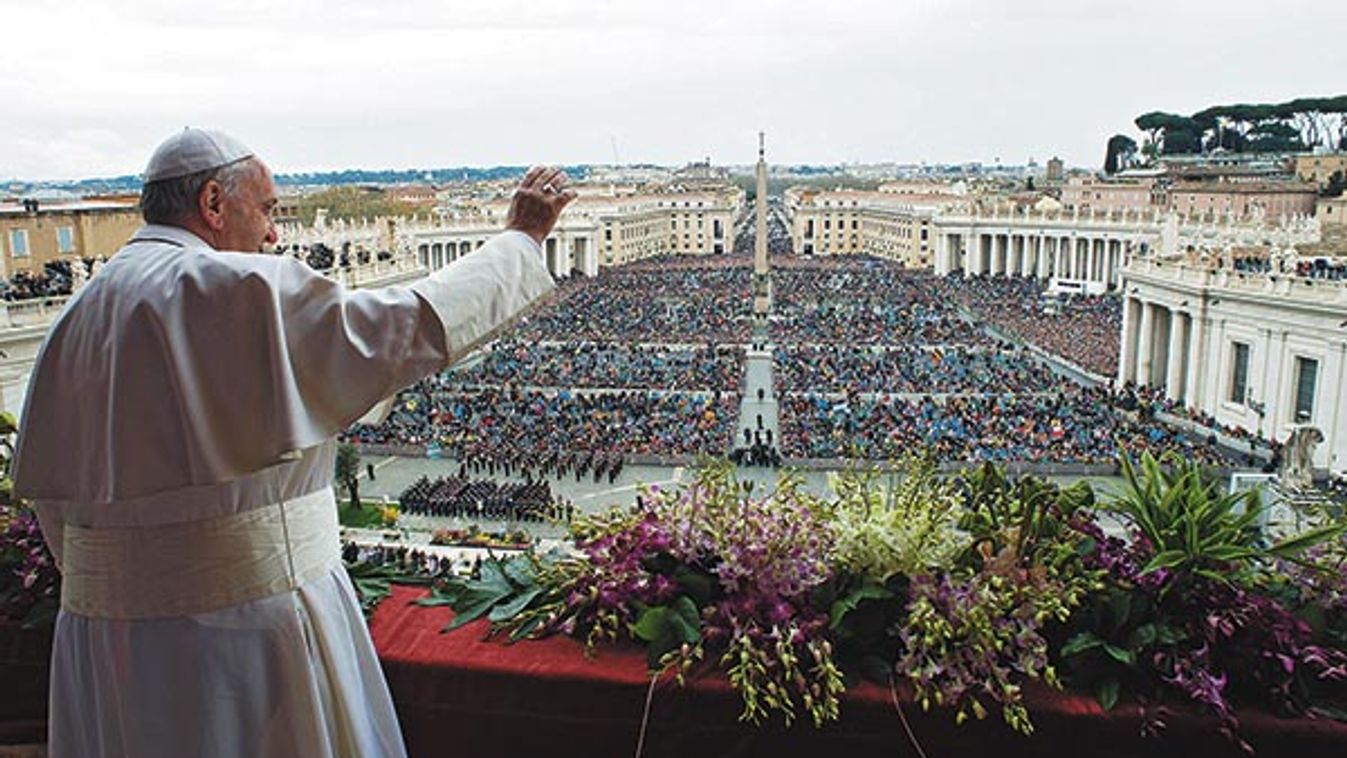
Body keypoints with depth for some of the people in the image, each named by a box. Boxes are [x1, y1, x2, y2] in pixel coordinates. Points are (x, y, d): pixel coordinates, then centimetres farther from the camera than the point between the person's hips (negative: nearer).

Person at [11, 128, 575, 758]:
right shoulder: (245, 291, -16)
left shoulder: (77, 316, 7)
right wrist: (522, 237, -5)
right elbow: (417, 325, -17)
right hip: (247, 609, -7)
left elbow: (49, 488, 10)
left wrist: (111, 592, 20)